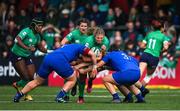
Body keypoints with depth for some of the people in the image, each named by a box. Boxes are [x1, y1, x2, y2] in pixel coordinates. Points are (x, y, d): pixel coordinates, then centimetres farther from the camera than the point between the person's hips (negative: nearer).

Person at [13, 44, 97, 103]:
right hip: (59, 60, -6)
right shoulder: (79, 47, 24)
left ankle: (18, 96, 16)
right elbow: (91, 54, 12)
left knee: (37, 82, 21)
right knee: (72, 80, 15)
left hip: (47, 58, 6)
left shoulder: (66, 46, 41)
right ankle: (60, 97, 0)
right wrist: (95, 66, 20)